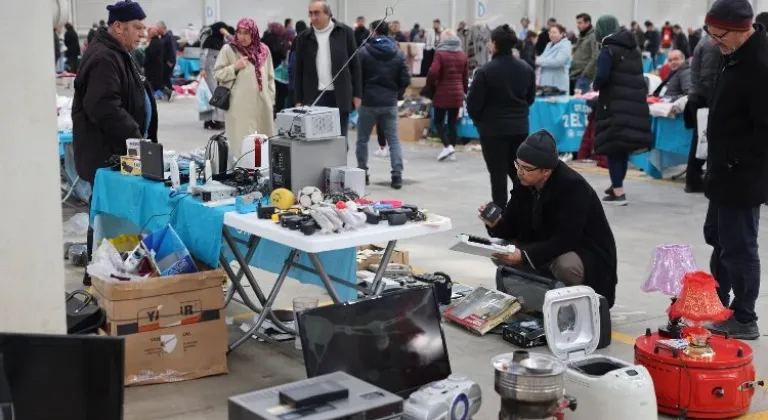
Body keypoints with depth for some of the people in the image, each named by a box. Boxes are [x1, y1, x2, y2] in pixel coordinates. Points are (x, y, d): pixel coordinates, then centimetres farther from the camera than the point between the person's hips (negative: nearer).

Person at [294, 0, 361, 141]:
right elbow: (299, 71, 8)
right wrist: (299, 100, 4)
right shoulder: (303, 38, 5)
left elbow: (355, 64, 3)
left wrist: (357, 94, 0)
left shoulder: (345, 32, 1)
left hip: (340, 96, -1)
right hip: (314, 97, 1)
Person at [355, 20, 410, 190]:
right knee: (394, 139, 4)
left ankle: (362, 173, 15)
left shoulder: (364, 52, -7)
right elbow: (406, 79, -2)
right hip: (390, 103, 2)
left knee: (362, 139, 12)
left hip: (369, 101, -2)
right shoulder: (398, 53, 1)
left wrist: (359, 93, 10)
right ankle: (397, 175, -5)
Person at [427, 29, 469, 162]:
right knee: (452, 122, 10)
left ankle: (447, 146, -13)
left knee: (438, 121, 5)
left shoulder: (440, 54, -9)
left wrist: (431, 86, 0)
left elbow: (433, 73, -18)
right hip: (457, 93, 4)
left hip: (442, 93, -4)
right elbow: (465, 77, 9)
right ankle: (452, 151, 7)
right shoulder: (463, 55, 7)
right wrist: (464, 90, 20)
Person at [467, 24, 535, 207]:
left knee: (498, 174, 2)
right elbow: (530, 98, 13)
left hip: (493, 129, -5)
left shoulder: (485, 71, -16)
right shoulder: (527, 68, 3)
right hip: (520, 128, 5)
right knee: (519, 173, 18)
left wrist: (478, 119, 8)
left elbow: (473, 103, -12)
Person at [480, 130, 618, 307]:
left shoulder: (574, 187, -27)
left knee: (565, 265, -38)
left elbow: (565, 240, -33)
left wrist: (525, 256, -42)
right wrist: (495, 224, -25)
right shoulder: (525, 183, -6)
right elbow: (512, 228, -2)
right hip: (547, 249, 6)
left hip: (589, 255, -6)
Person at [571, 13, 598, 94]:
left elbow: (595, 58, -18)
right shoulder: (581, 37, 20)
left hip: (584, 76, -9)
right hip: (574, 75, 9)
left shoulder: (593, 37, -9)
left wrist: (586, 73, -19)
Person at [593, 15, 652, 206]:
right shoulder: (634, 49, 16)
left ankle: (618, 192, -6)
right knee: (624, 146, 16)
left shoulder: (608, 50, -8)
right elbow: (638, 76, 18)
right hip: (634, 104, 7)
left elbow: (602, 77, -18)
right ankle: (617, 185, 27)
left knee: (613, 146, -3)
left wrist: (595, 86, 1)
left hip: (614, 105, -7)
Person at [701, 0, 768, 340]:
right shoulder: (735, 55, 8)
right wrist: (718, 148, 12)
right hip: (726, 172, 11)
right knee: (718, 238, 22)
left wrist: (735, 160, -21)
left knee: (738, 248, -1)